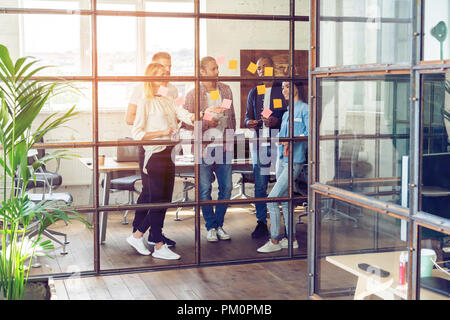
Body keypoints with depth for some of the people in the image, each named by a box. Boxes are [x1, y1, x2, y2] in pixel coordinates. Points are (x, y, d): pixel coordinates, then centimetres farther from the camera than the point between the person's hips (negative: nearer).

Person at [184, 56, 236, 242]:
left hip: (223, 148, 4)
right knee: (205, 190, 1)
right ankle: (211, 227, 15)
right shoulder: (193, 95, -4)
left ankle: (219, 224, 20)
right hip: (204, 148, -4)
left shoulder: (226, 90, 9)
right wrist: (206, 123, -17)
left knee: (226, 188, 4)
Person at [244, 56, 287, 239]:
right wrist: (249, 122, -3)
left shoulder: (283, 89, 5)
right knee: (259, 186, 2)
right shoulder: (254, 93, 18)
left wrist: (277, 121, -16)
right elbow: (248, 116, 20)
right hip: (260, 141, 4)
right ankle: (261, 223, 9)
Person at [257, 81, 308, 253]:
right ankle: (291, 238, 20)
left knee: (272, 199, -11)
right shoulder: (286, 113, 18)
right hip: (282, 159, 8)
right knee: (285, 200, 11)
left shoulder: (304, 109, -6)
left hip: (294, 161, -8)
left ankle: (274, 241, -3)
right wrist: (281, 141, 0)